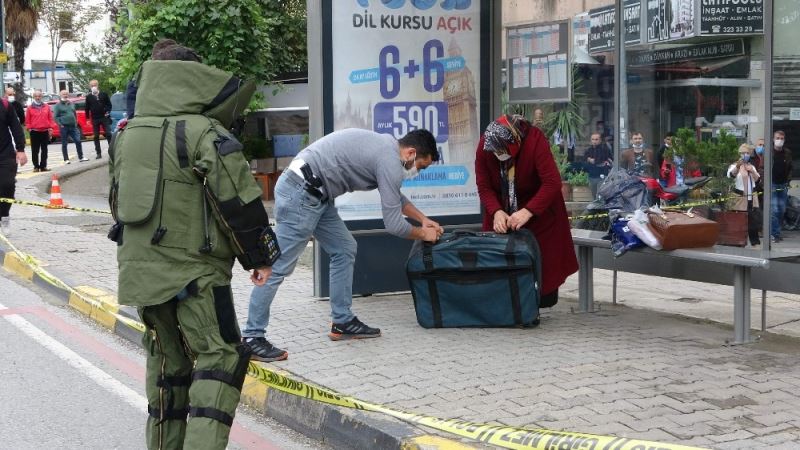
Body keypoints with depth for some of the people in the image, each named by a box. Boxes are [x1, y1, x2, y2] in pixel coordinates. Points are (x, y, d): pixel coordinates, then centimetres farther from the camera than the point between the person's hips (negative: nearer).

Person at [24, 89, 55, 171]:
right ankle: (36, 166, 4)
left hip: (45, 131, 2)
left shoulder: (46, 106, 8)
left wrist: (50, 127, 1)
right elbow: (27, 119, 3)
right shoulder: (30, 108, 3)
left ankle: (43, 166, 10)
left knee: (44, 150, 5)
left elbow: (50, 118, 9)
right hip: (34, 131, -2)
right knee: (35, 150, 0)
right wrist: (29, 128, -6)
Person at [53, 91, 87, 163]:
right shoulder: (58, 105, -1)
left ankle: (81, 157, 4)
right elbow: (55, 116, -6)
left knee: (78, 141, -3)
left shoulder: (71, 104, 15)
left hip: (73, 126, 4)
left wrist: (76, 122, 12)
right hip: (64, 127, -4)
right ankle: (66, 159, 8)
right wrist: (60, 124, -14)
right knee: (64, 144, 2)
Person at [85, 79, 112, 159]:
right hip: (95, 119, 1)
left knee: (108, 134, -3)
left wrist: (107, 112, -8)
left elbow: (109, 104, 6)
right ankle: (98, 153, 7)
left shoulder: (104, 94, 3)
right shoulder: (89, 97, 5)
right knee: (96, 136, 3)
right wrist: (88, 118, 3)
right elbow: (87, 108, 7)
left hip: (104, 117, -1)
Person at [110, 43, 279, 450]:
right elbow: (238, 200, -13)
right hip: (193, 270, -7)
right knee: (218, 356, -3)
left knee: (166, 359, 18)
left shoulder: (126, 136, 11)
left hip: (140, 270, 7)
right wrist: (260, 256, -2)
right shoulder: (203, 133, -13)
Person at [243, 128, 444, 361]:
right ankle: (252, 337, -3)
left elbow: (396, 196, 34)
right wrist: (423, 234, 6)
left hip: (314, 195, 11)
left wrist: (423, 219, 33)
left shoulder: (385, 147, 15)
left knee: (344, 250, 14)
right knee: (280, 266, -8)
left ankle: (342, 322, 19)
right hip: (300, 193, -11)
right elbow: (393, 224, -11)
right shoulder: (390, 161, -14)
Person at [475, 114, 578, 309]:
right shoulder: (484, 146, -19)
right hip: (501, 208, 3)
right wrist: (496, 212, -31)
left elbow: (552, 183, -32)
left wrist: (528, 212, -41)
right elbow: (483, 186, -14)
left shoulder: (535, 140, -28)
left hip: (538, 208, -3)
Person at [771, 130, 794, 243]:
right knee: (774, 210, -9)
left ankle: (777, 231, 18)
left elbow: (790, 168, 15)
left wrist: (788, 180, 5)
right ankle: (774, 234, -5)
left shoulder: (787, 153, 6)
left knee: (782, 210, 7)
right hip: (772, 185, -5)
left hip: (783, 185, 5)